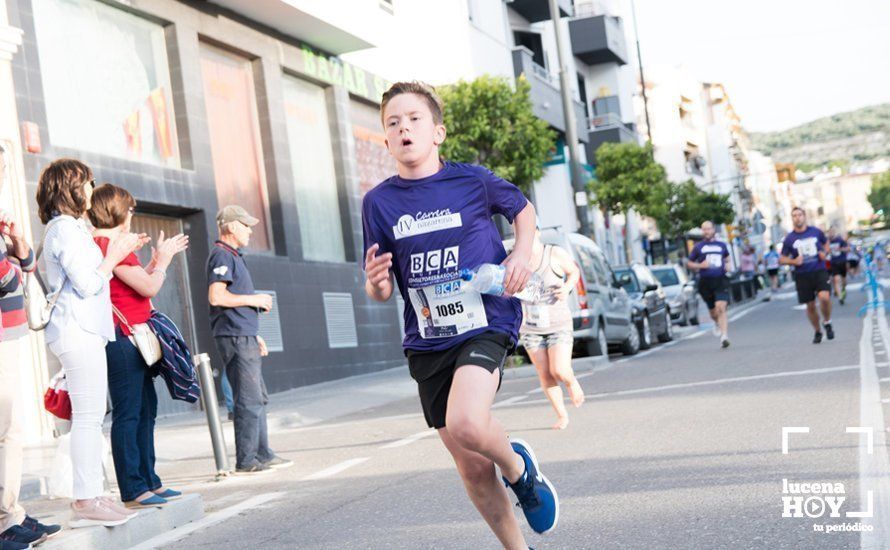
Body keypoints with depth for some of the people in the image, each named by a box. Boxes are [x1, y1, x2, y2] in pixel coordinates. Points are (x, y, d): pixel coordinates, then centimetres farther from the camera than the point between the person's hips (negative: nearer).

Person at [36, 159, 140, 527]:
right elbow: (87, 284, -16)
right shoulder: (66, 229, -11)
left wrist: (114, 255, 20)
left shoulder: (66, 228, 21)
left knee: (91, 416, 11)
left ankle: (90, 497, 14)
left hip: (82, 331, 11)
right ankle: (86, 502, -7)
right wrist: (113, 257, -5)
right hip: (78, 332, -11)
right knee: (88, 416, -9)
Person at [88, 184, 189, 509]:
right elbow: (149, 287, -15)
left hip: (130, 339, 11)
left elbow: (138, 283, 23)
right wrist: (163, 258, 0)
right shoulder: (109, 244, -15)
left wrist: (159, 258, 22)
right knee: (128, 413, -8)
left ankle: (148, 482, 21)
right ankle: (133, 491, -4)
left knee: (146, 409, 14)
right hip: (122, 338, -11)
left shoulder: (103, 244, 17)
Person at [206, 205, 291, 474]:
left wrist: (254, 334, 22)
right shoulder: (222, 255, -9)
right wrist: (255, 300, -12)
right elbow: (216, 296, -21)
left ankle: (262, 454, 19)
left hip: (244, 337, 11)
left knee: (258, 399, 13)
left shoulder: (232, 256, 22)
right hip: (235, 338, -11)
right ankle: (246, 460, -6)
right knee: (249, 401, -10)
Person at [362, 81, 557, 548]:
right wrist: (375, 282, -18)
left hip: (485, 324, -3)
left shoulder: (472, 180, -4)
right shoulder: (379, 202, 0)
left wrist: (522, 253, -2)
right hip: (426, 341, 3)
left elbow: (522, 209, 16)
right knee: (472, 467, 8)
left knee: (466, 426, -29)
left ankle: (518, 466, 4)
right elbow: (381, 290, 5)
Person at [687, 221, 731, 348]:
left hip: (721, 281, 0)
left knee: (721, 308, -18)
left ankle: (724, 337, -21)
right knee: (713, 311, 12)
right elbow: (689, 262, 10)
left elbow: (726, 257, 30)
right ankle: (717, 323, 47)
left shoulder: (722, 245, 11)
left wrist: (727, 264, 9)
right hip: (705, 282, 0)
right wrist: (699, 265, -8)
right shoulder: (698, 246, 5)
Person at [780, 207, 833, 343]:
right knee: (810, 306, 6)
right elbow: (782, 259, 7)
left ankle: (827, 323, 3)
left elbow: (826, 243, 21)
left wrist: (825, 253, 0)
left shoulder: (816, 232, 2)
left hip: (819, 271, -1)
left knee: (824, 297, -23)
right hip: (802, 275, 1)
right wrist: (793, 261, -12)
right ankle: (817, 331, 27)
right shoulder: (789, 239, 1)